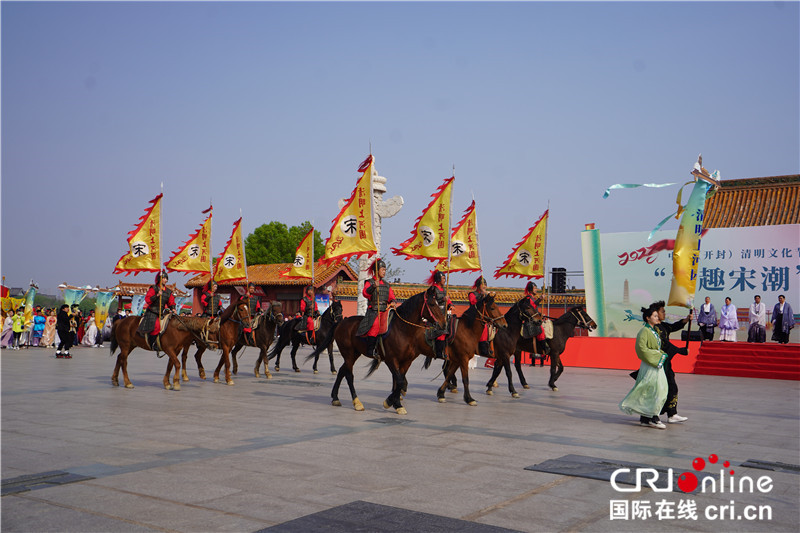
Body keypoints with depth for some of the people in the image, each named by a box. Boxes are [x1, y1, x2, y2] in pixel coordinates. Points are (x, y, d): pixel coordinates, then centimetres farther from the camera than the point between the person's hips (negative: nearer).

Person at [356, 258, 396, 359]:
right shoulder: (369, 282, 3)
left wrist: (392, 302, -1)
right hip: (373, 311, -6)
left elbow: (391, 297, 21)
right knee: (375, 325, -30)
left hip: (385, 311, 6)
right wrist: (374, 286, -30)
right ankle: (370, 350, -29)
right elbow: (365, 293, -14)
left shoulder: (387, 285, 21)